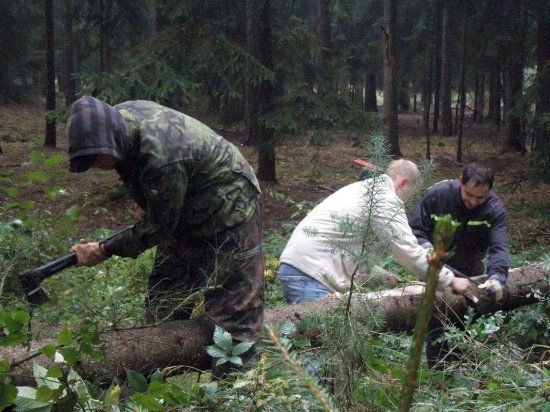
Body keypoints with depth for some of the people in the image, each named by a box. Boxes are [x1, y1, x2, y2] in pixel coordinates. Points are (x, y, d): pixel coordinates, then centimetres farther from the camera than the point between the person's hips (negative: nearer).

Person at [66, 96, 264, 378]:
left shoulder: (161, 157, -38)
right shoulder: (117, 119, -11)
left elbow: (158, 226, -25)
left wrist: (105, 251, -17)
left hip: (227, 215, -9)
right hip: (183, 214, 10)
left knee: (233, 310, -6)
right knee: (164, 297, 13)